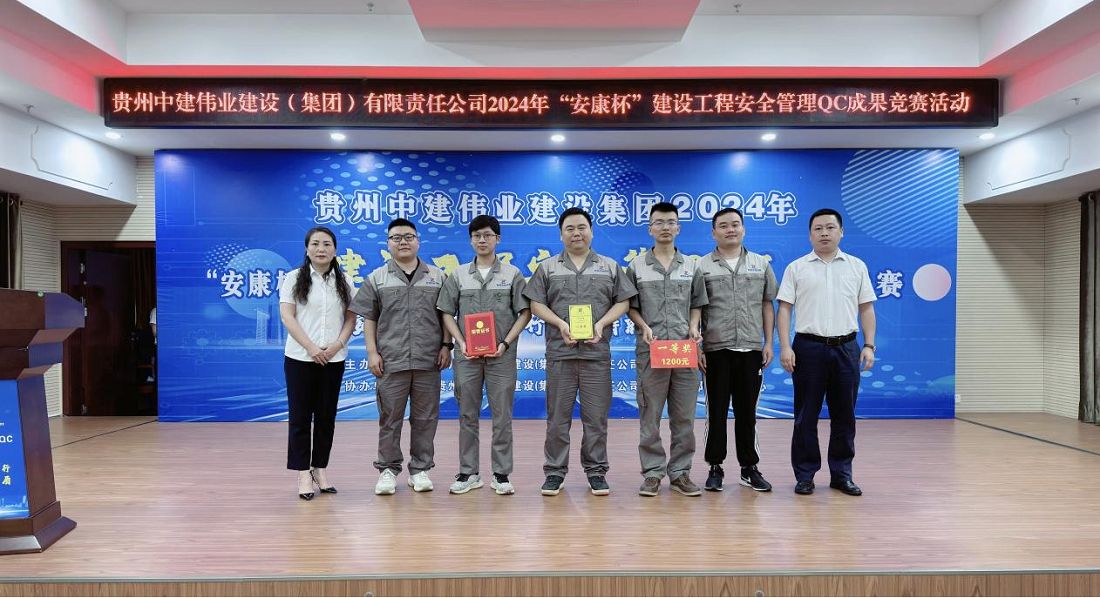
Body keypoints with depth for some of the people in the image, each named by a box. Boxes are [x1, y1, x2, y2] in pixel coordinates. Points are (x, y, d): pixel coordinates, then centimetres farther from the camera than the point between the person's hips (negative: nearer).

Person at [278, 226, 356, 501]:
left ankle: (320, 469, 18)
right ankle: (303, 473, 8)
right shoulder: (293, 279, 1)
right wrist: (311, 347, -15)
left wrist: (337, 345, -11)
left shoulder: (345, 282, 8)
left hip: (334, 359, 2)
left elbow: (351, 319, 6)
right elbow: (287, 317, -6)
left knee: (326, 416, 8)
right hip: (300, 358, -2)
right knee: (300, 416, 1)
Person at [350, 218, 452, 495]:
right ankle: (388, 470, 17)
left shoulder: (437, 276, 10)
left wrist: (446, 345, 2)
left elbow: (446, 315, 11)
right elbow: (369, 319, 7)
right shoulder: (377, 278, 8)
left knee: (425, 417, 6)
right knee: (390, 417, 4)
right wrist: (372, 352, -1)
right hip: (391, 361, -1)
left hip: (428, 360, 1)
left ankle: (420, 469, 18)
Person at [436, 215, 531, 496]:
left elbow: (524, 313, 1)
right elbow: (447, 313, 7)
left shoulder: (512, 274, 3)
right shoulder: (458, 275, 8)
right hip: (467, 356, 2)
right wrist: (462, 343, -6)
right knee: (467, 415, 7)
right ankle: (468, 473, 18)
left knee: (502, 416, 3)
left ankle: (501, 475, 13)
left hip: (501, 355, -1)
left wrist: (505, 343, -10)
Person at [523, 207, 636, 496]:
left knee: (597, 415, 4)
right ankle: (555, 472, 14)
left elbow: (623, 302, 8)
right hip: (560, 351, 0)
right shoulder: (548, 268, 10)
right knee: (558, 415, 4)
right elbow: (536, 304, 5)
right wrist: (561, 324, -10)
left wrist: (601, 323, -8)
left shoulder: (610, 266, 12)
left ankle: (596, 471, 16)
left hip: (597, 351, 0)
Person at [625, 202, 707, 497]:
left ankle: (680, 471, 16)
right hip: (650, 349, -2)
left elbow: (696, 305, 14)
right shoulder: (636, 266, 5)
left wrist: (694, 327, -4)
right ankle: (652, 472, 12)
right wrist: (644, 326, -10)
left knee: (684, 416, 6)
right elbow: (630, 306, 6)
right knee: (650, 415, 3)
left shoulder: (691, 266, 11)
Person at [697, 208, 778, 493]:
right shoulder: (702, 267, 2)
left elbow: (767, 306, 10)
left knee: (747, 412, 9)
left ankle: (749, 467, 21)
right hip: (716, 350, -2)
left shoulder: (761, 264, 9)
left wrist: (768, 344, 4)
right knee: (716, 412, 5)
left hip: (751, 349, 2)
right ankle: (715, 467, 16)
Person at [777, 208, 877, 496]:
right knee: (806, 416, 3)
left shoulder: (857, 266, 10)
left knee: (844, 415, 8)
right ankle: (805, 475, 13)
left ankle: (842, 474, 20)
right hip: (809, 347, -2)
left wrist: (869, 345, 0)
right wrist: (785, 347, -9)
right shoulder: (796, 268, 4)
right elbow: (784, 308, 0)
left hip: (846, 347, 2)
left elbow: (866, 309, 10)